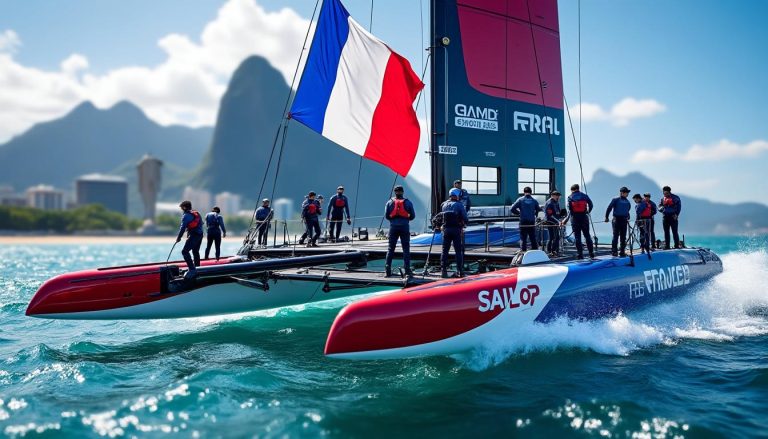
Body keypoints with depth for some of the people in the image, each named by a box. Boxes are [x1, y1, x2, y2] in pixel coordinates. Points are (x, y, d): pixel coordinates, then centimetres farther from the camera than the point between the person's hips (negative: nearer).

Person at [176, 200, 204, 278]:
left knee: (185, 251, -11)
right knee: (195, 251, 22)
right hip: (200, 234, 9)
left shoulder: (186, 215, -7)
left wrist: (179, 237, -4)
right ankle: (197, 268, 31)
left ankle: (192, 269, -21)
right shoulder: (197, 213, 18)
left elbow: (183, 227, -11)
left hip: (193, 235, -9)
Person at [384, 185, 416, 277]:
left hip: (393, 227, 1)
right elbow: (412, 216, 3)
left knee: (391, 248, 7)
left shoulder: (390, 202, 6)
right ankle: (407, 270, -3)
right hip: (404, 227, -1)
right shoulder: (408, 202, 4)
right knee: (406, 249, 2)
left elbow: (386, 215, 3)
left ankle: (388, 269, 1)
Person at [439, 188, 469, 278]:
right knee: (459, 251, 4)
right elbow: (465, 219, -8)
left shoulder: (444, 205, 8)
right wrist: (463, 223, 11)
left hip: (446, 229, 3)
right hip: (456, 230, -3)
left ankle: (443, 270, 8)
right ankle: (460, 271, 2)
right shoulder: (459, 205, -5)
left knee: (445, 250, 10)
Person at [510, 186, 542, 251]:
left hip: (523, 221, -2)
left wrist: (518, 212, 10)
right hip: (532, 222, 2)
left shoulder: (520, 200, -2)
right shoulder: (534, 200, 3)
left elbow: (513, 209, -7)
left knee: (523, 238, 1)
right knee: (533, 238, 10)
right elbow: (538, 210, 3)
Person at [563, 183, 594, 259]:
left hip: (575, 218, -1)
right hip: (584, 217, 2)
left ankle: (580, 254, 0)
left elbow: (569, 209, -7)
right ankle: (591, 254, 8)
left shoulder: (570, 197, -1)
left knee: (577, 236, 3)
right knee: (587, 235, 9)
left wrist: (566, 219, -3)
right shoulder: (584, 195, 4)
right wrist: (588, 212, 18)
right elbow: (591, 205, 4)